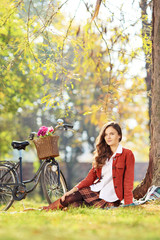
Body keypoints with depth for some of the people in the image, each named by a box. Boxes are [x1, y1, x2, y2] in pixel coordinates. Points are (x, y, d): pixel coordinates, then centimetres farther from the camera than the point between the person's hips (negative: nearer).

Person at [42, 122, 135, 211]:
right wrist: (73, 190, -4)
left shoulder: (127, 154, -2)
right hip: (95, 190, 5)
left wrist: (128, 205, -16)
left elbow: (128, 181, -7)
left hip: (110, 199, -5)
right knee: (69, 198, -23)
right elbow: (90, 178, 10)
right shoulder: (102, 154, 16)